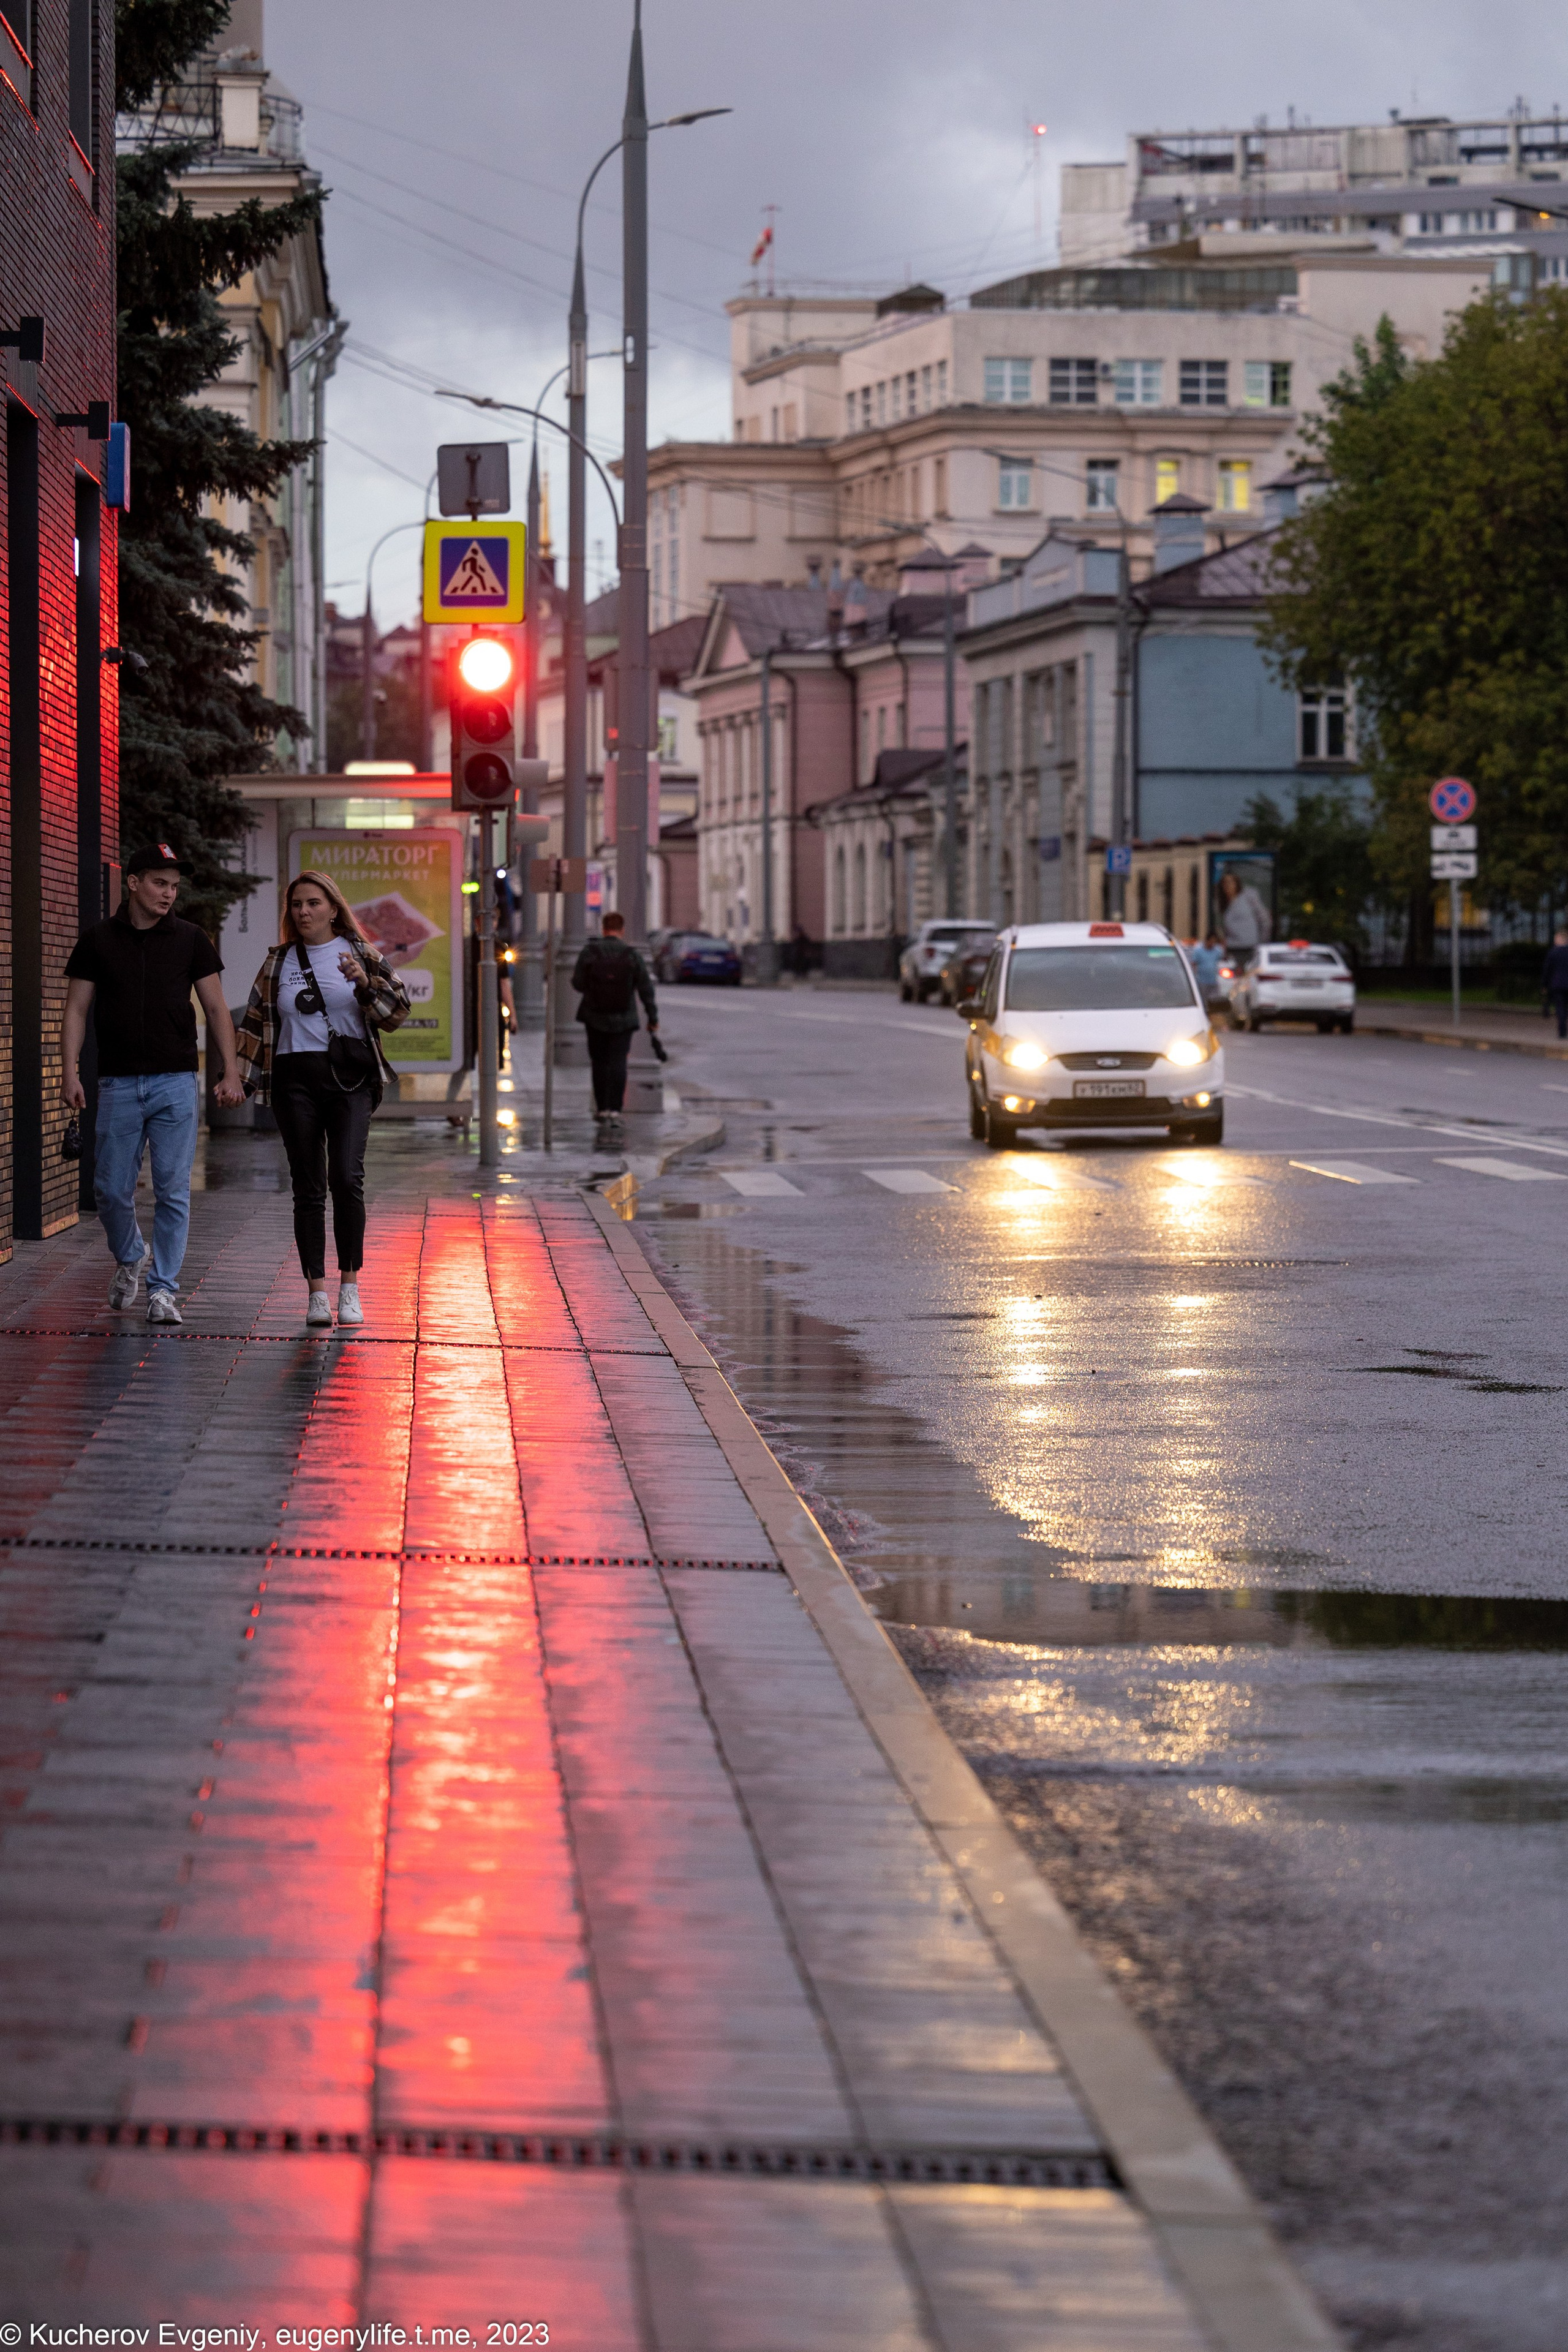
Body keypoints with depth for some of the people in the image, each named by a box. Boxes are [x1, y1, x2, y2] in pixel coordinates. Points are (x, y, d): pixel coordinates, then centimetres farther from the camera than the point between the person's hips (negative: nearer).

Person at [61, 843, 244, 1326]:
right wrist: (70, 1072, -5)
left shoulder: (190, 940, 6)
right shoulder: (98, 941, 6)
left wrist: (230, 1072, 0)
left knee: (173, 1191, -5)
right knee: (111, 1190, 2)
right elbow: (77, 1010, 6)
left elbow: (216, 1008, 8)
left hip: (176, 1083, 0)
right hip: (118, 1084, 0)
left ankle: (163, 1290, 2)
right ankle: (130, 1258, 30)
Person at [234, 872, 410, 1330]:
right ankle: (316, 1293, 2)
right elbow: (256, 1022, 18)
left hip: (350, 1078, -2)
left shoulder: (360, 954, 7)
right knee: (308, 1187, 0)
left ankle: (349, 1287, -5)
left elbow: (397, 1013, 2)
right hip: (295, 1081, 2)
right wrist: (239, 1076, 11)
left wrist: (365, 984, -15)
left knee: (347, 1179, -15)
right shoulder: (278, 962, 13)